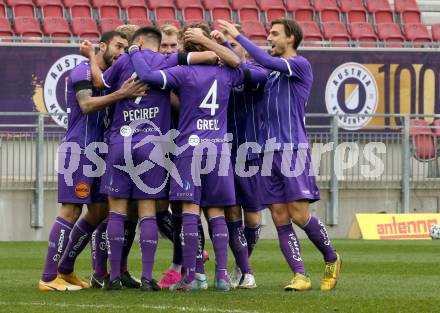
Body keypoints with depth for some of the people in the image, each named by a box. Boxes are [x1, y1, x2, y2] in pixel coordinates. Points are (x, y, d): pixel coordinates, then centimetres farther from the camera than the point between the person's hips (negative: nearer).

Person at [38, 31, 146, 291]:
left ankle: (65, 270, 19)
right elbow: (87, 104, -25)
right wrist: (121, 94, -33)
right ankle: (49, 278, -10)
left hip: (97, 152, 9)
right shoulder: (83, 71, -9)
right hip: (78, 150, -9)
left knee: (100, 210, 10)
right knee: (71, 211, -11)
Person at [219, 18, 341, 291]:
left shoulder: (300, 65, -4)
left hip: (294, 149, -7)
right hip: (271, 152, 7)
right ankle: (300, 276, 0)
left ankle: (332, 259, 12)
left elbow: (265, 61, -17)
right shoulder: (272, 70, 18)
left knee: (299, 215, -11)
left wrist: (238, 36, -12)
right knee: (280, 220, -1)